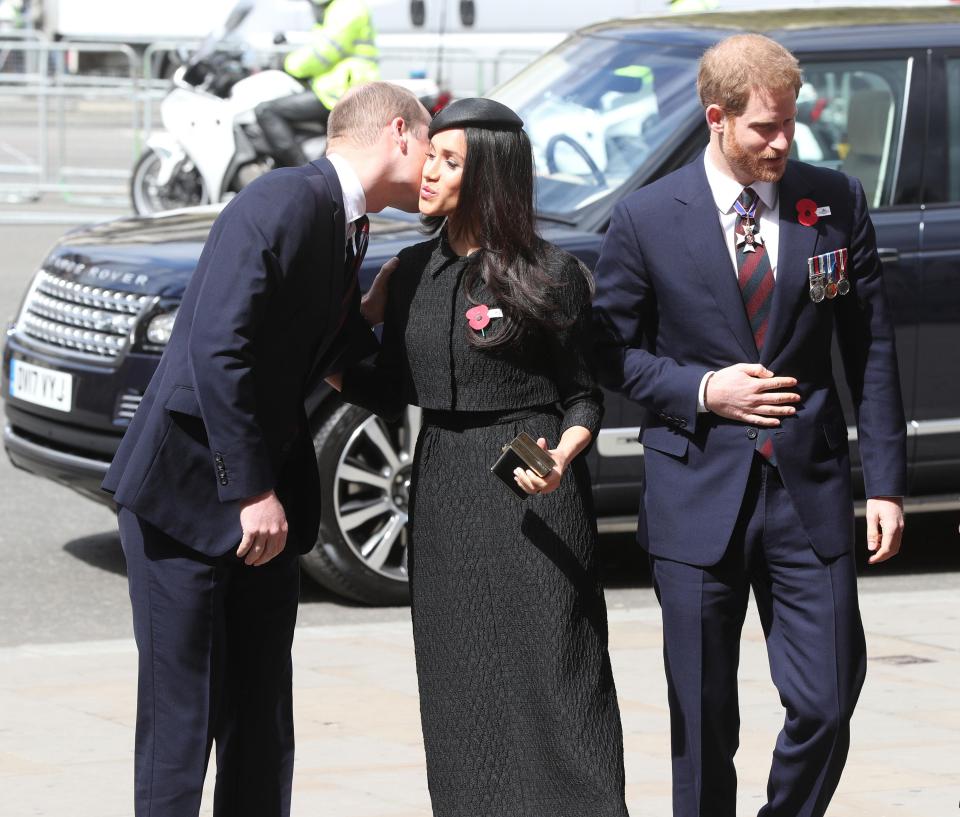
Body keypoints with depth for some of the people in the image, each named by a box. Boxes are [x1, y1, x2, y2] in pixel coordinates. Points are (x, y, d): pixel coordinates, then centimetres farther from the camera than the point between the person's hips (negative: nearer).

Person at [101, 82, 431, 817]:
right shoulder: (284, 203, -17)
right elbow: (219, 349, -24)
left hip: (263, 501, 9)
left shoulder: (343, 231, 12)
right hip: (187, 490, -9)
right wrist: (253, 491, -23)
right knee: (183, 719, -4)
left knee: (263, 725, 10)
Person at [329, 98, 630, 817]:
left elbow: (583, 396, -1)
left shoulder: (552, 275, -5)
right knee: (461, 689, 7)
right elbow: (391, 392, 14)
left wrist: (560, 458, -19)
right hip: (444, 488, 5)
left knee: (554, 671, -6)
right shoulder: (415, 273, 10)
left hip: (534, 488, -5)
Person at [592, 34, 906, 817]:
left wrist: (886, 480, 2)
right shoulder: (645, 220, -2)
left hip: (810, 489, 1)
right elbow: (613, 352, 5)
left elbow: (871, 349, 6)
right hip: (699, 495, -1)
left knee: (826, 700, -3)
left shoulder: (836, 202, 3)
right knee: (702, 719, 5)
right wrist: (701, 391, -11)